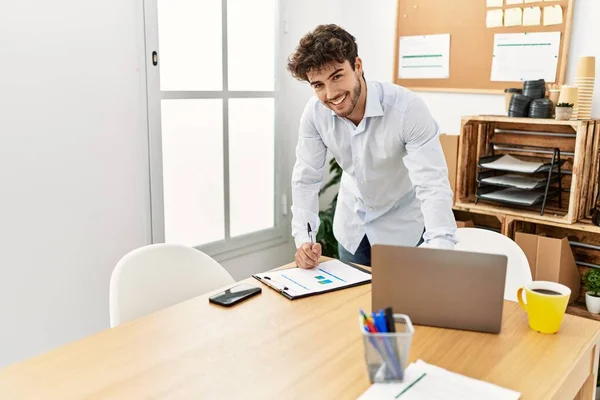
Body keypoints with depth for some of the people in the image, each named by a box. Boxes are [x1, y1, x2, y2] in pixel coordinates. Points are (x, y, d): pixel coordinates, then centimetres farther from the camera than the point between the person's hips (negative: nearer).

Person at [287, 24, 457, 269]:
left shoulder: (408, 109, -31)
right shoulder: (315, 112, -19)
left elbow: (433, 186, -35)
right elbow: (306, 178, -11)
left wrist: (440, 252, -48)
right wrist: (303, 238, -23)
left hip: (402, 224, -3)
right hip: (351, 223, 4)